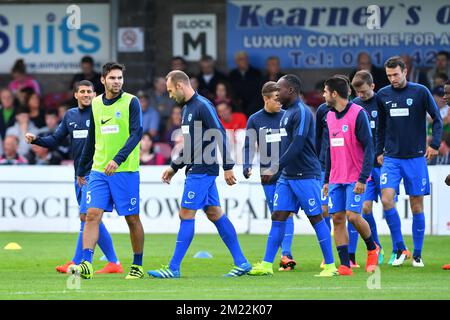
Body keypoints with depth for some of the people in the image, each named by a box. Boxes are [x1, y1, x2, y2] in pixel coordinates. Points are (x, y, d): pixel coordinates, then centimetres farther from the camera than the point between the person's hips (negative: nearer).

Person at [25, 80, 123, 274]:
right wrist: (35, 140, -1)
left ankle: (77, 263, -11)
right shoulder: (70, 116, 14)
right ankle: (113, 262, 12)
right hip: (79, 175, 7)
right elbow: (55, 140, 15)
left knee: (86, 216, -12)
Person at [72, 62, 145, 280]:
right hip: (98, 170, 4)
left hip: (125, 170, -4)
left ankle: (137, 266, 17)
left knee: (132, 219, 5)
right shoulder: (95, 104, 10)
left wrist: (118, 159, -27)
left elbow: (136, 133, -14)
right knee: (92, 215, -10)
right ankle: (86, 264, -17)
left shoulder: (131, 102, -4)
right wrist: (81, 170, 22)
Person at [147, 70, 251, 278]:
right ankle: (241, 262, 11)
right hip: (195, 170, 10)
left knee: (186, 214, -8)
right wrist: (174, 167, 23)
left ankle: (174, 268, -7)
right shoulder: (187, 108, 17)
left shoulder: (203, 106, -13)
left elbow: (220, 136, -17)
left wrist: (228, 167, -20)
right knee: (214, 214, 9)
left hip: (202, 171, -10)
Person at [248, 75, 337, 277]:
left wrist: (274, 169, -23)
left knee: (316, 218, -3)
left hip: (305, 175, -9)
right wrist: (275, 170, 18)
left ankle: (330, 266, 3)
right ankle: (267, 265, 2)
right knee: (278, 217, 3)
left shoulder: (301, 112, -14)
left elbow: (297, 145, -22)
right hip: (287, 175, 9)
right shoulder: (287, 113, 16)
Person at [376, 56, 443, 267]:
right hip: (391, 158, 2)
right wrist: (379, 152, 13)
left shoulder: (420, 92, -4)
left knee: (417, 206, 2)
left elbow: (437, 119, 0)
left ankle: (417, 255, 11)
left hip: (415, 158, -2)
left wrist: (434, 144, -9)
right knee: (386, 199, -15)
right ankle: (400, 249, -3)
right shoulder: (383, 96, 6)